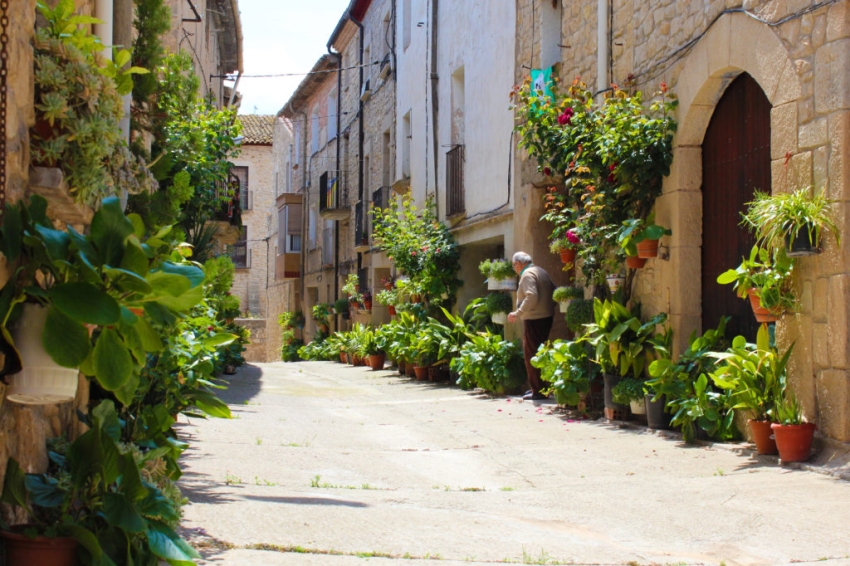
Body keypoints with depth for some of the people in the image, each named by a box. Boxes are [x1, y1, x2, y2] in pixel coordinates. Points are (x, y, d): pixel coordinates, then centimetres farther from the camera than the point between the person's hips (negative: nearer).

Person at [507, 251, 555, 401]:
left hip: (534, 320, -10)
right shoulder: (541, 271, 16)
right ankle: (543, 387, 21)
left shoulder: (527, 274, -13)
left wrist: (517, 314, -23)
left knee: (531, 355, -4)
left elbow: (531, 296, -26)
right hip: (546, 317, 10)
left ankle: (538, 391, -3)